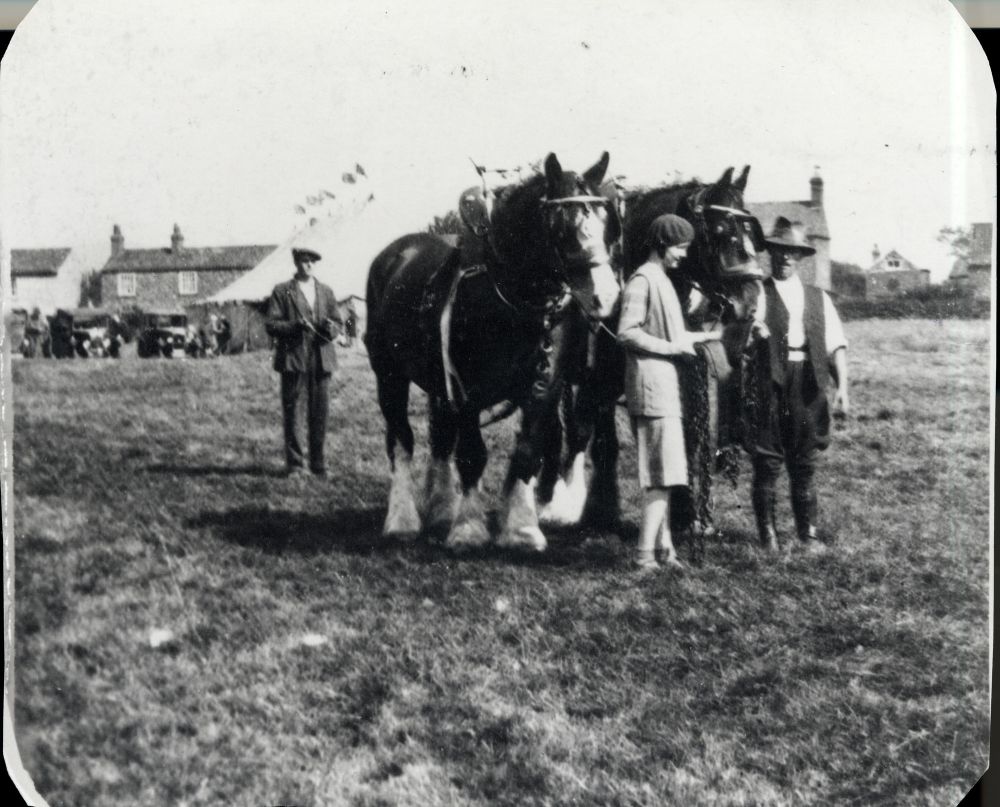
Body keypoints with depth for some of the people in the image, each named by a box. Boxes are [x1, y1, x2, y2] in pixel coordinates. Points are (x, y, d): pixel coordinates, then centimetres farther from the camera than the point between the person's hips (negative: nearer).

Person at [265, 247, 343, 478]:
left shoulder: (326, 292, 16)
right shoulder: (282, 291, 5)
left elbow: (338, 322, 17)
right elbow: (271, 325, -1)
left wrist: (331, 327, -7)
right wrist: (294, 326, -18)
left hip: (321, 358, 3)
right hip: (293, 358, -3)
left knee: (320, 413, 2)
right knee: (290, 412, 0)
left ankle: (318, 463, 11)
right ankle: (294, 463, 8)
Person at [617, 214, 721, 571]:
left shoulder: (662, 280, 17)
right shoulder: (643, 280, -13)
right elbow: (627, 333, -21)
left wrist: (702, 336, 19)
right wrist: (671, 347, -17)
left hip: (664, 384, 10)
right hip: (651, 384, -10)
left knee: (662, 474, 13)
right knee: (662, 473, -9)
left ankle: (663, 546, 20)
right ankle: (646, 554, -5)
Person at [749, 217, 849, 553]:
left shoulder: (818, 298, 14)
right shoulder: (757, 293, 5)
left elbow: (836, 344, 8)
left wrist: (842, 385, -4)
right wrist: (752, 330, -26)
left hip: (808, 385, 3)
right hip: (769, 383, -3)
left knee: (805, 461, 8)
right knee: (767, 461, -2)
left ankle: (808, 531, 15)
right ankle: (767, 533, 7)